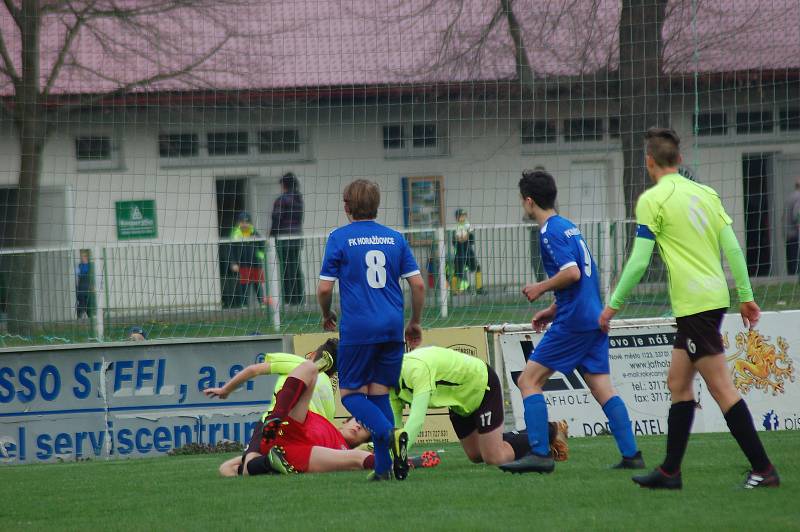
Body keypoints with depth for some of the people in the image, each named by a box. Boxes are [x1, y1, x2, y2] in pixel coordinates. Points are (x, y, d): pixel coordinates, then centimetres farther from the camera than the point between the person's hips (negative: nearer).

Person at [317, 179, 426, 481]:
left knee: (350, 393, 6)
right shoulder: (395, 238, 9)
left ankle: (390, 433, -21)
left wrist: (327, 315, 17)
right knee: (379, 393, 11)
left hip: (357, 329, -4)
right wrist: (415, 322, 21)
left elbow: (325, 288, -3)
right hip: (392, 327, 4)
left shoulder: (340, 238, -2)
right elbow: (418, 285, 7)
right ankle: (384, 467, 3)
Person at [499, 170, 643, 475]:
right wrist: (554, 309, 22)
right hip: (594, 317, 9)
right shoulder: (568, 227, 18)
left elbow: (572, 273, -22)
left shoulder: (551, 232, -11)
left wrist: (540, 288, -8)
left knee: (529, 381, -4)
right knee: (602, 389, 8)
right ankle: (631, 455, 2)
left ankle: (540, 453, -11)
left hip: (573, 323, -9)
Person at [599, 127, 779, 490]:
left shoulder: (652, 200, -9)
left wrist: (613, 305, -2)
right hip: (715, 296, 8)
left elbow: (638, 261, -11)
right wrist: (745, 296, 15)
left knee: (722, 388, -8)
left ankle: (763, 470, -10)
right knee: (678, 383, 15)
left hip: (693, 304, -8)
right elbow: (732, 248, 10)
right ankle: (670, 472, 18)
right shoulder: (705, 193, 12)